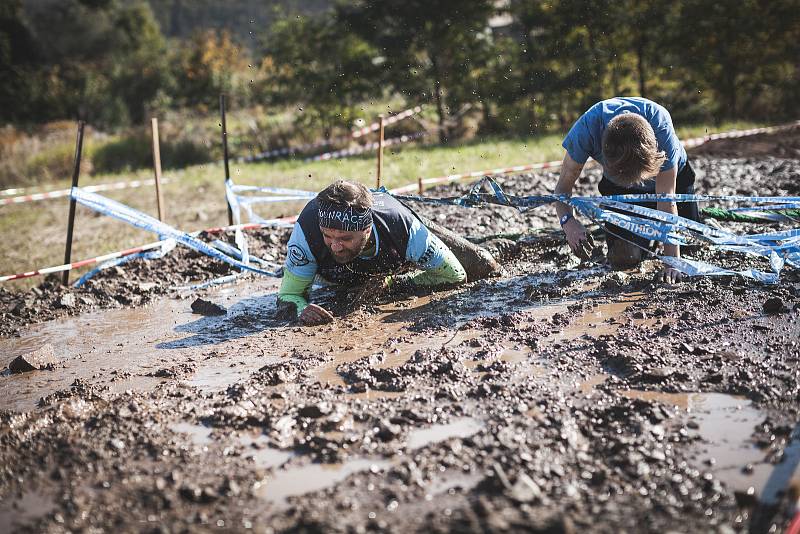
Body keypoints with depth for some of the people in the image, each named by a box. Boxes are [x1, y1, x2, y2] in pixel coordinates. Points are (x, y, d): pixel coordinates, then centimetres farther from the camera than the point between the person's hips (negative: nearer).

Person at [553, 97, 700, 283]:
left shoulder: (661, 126, -41)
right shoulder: (587, 127, -40)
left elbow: (667, 201, -37)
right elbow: (564, 186, -29)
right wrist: (568, 221, -49)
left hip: (671, 174, 0)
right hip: (618, 187, 0)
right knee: (623, 260, -8)